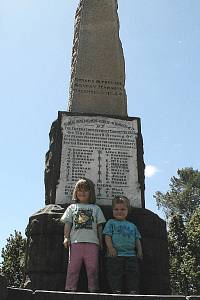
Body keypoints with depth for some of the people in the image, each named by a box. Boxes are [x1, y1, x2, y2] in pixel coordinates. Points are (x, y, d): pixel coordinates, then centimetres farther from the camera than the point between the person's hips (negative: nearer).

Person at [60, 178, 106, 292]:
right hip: (76, 241, 0)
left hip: (92, 242, 0)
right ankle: (70, 289, 6)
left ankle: (93, 290, 7)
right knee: (73, 268, 0)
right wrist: (66, 237, 0)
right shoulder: (72, 207, 17)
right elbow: (68, 223, 12)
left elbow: (99, 226, 14)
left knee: (93, 268, 1)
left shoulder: (96, 208, 17)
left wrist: (100, 241, 8)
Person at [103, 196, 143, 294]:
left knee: (133, 273, 0)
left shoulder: (132, 226, 22)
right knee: (115, 274, -5)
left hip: (131, 254, 4)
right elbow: (107, 236, -1)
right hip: (115, 254, -3)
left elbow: (137, 239, 21)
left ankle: (133, 291, 4)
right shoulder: (111, 223, 9)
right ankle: (116, 291, 1)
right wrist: (110, 248, -15)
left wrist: (139, 250, 7)